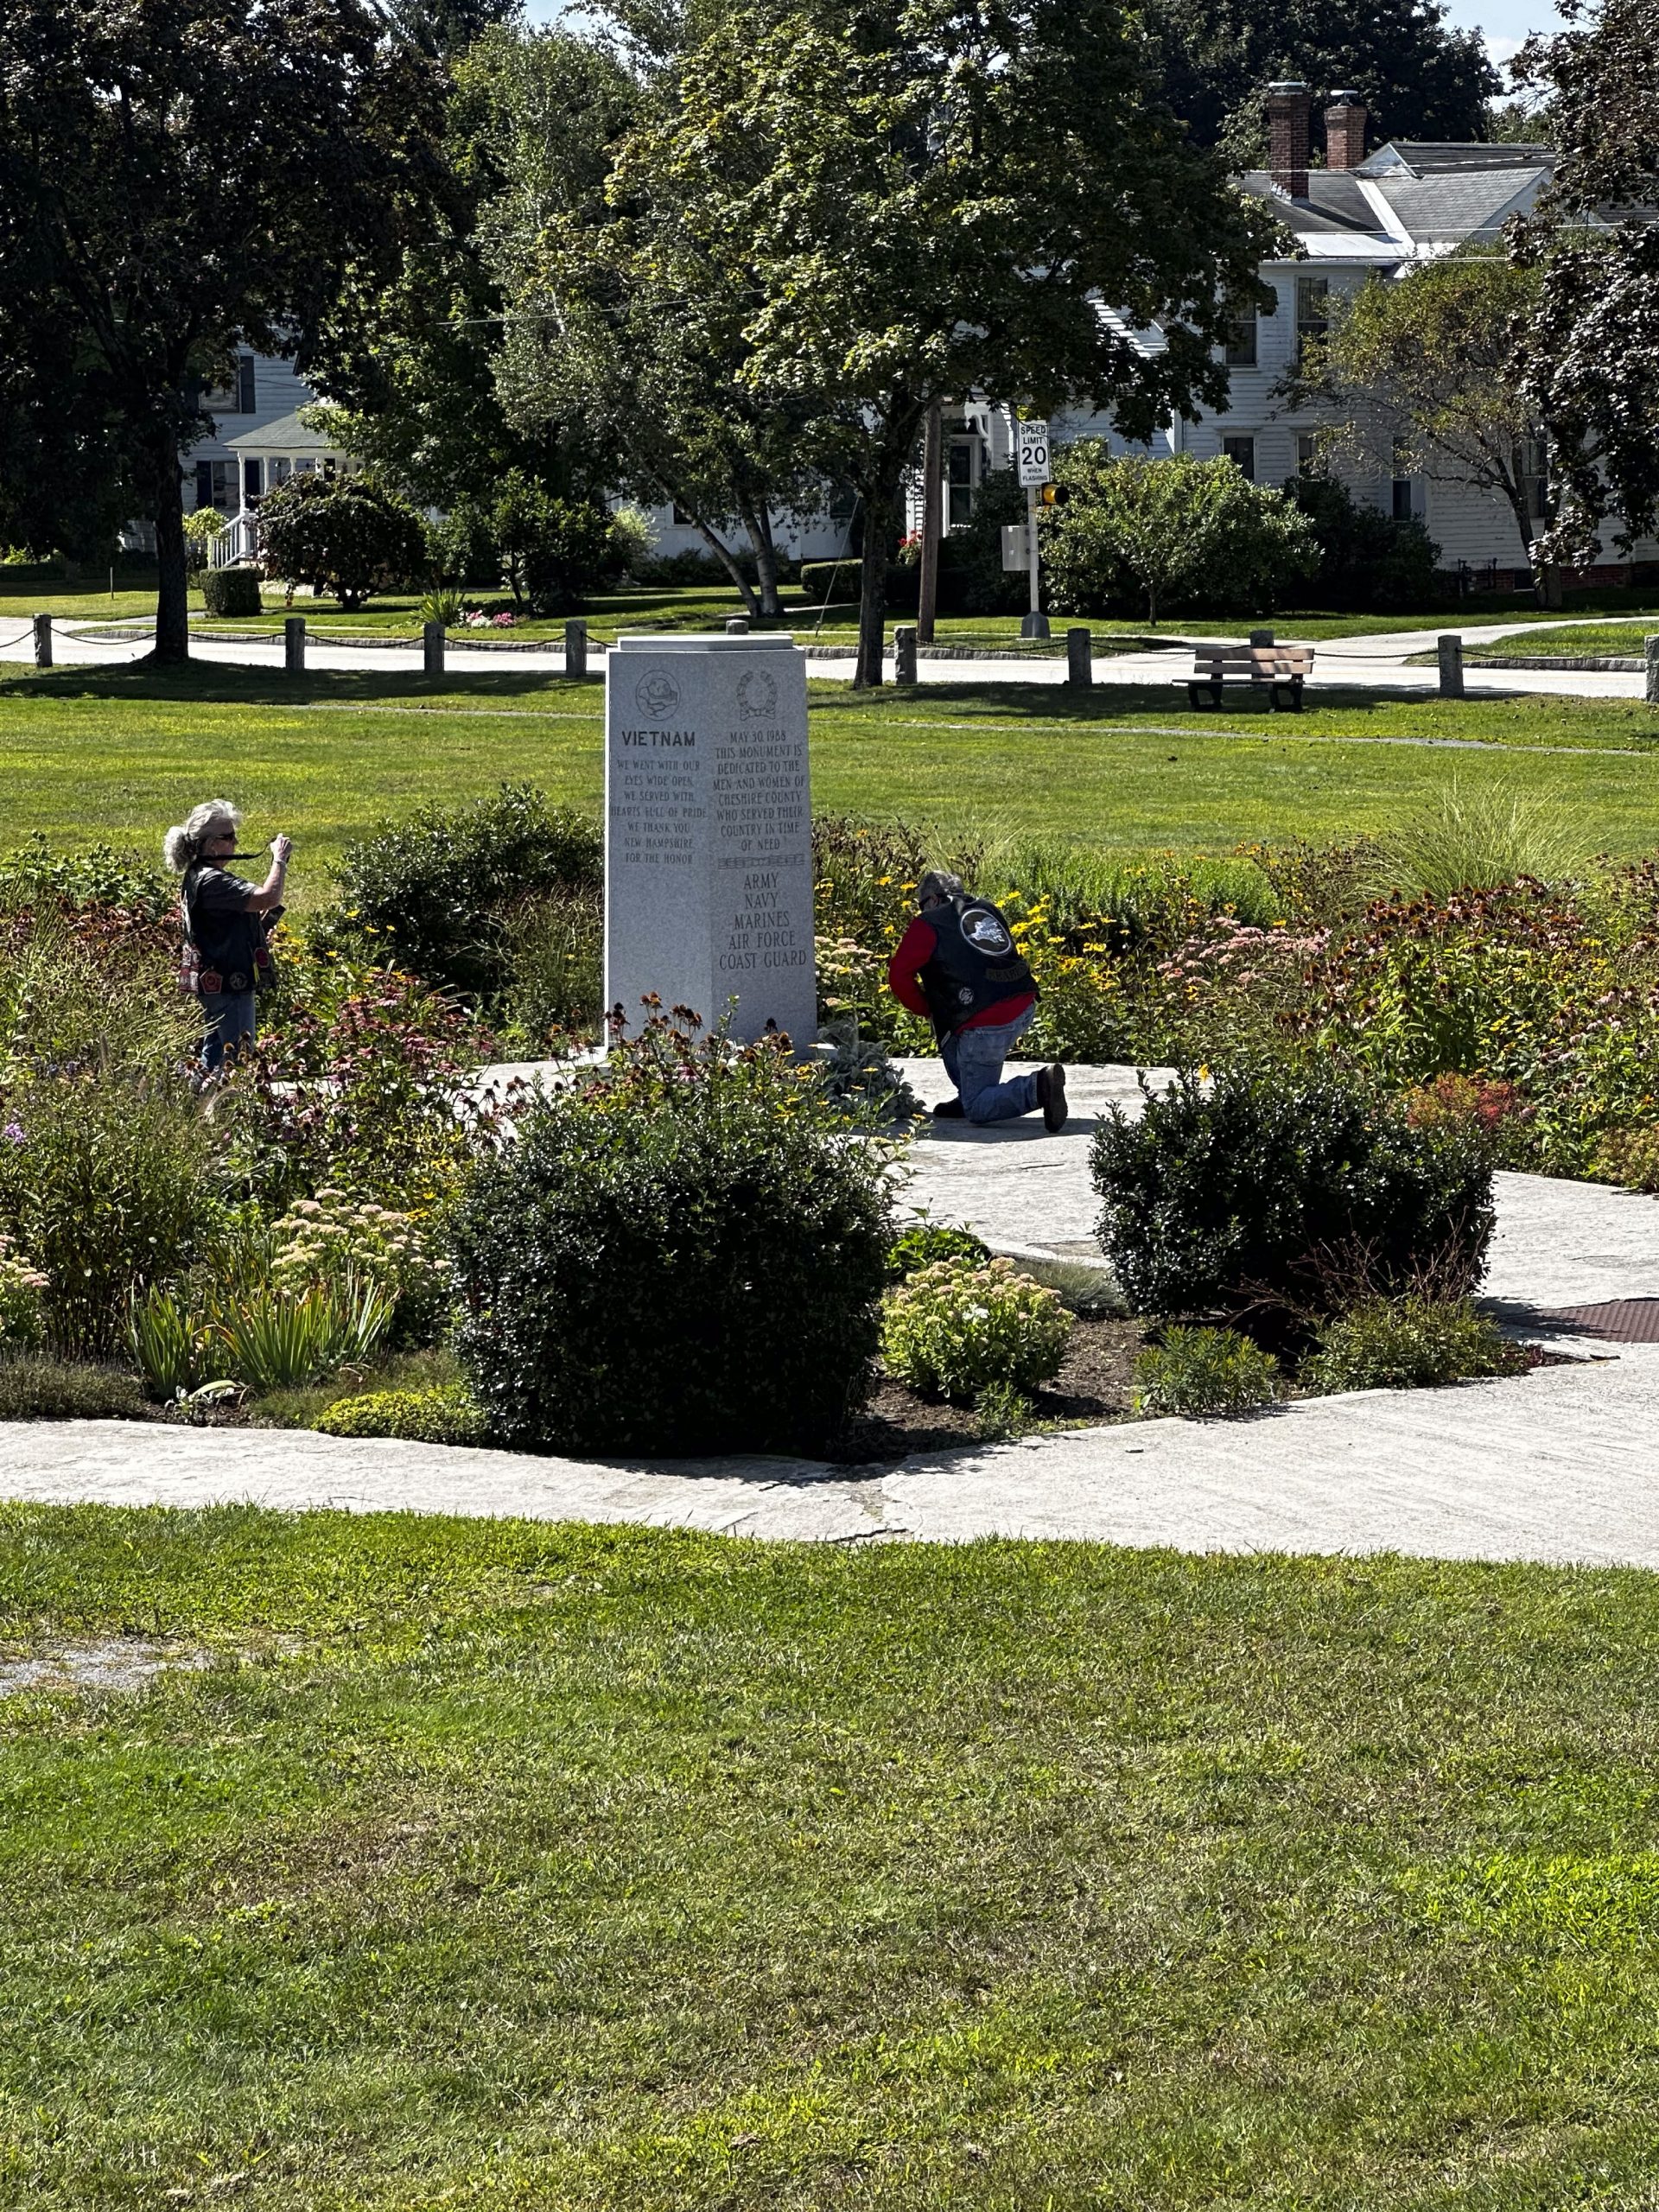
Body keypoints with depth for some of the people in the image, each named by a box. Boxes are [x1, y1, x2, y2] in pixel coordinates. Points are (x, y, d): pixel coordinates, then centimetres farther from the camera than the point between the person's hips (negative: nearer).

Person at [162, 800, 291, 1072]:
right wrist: (280, 859, -19)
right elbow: (268, 898, -31)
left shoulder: (197, 876, 12)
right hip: (229, 985, -11)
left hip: (213, 984, 11)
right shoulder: (212, 880, -21)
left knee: (214, 1056, 17)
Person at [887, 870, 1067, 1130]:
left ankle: (1038, 1088, -21)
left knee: (977, 1109, 2)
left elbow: (899, 976, -3)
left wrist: (927, 1009, 12)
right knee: (949, 1030, 31)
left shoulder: (928, 924, 2)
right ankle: (969, 1097, 26)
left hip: (987, 1025, -7)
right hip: (1025, 1010, 7)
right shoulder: (987, 910, 21)